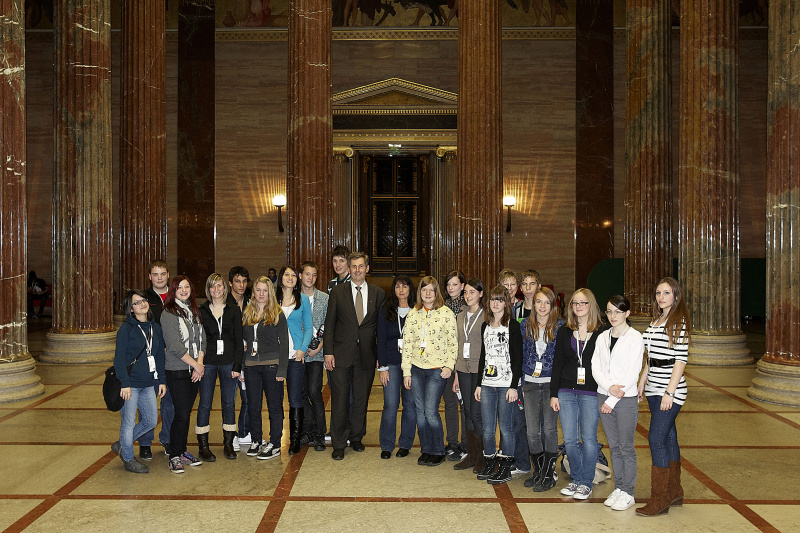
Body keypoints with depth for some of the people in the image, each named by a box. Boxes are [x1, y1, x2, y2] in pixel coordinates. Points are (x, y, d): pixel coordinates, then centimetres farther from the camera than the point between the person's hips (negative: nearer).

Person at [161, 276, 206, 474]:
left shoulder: (194, 311, 12)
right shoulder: (168, 314, -9)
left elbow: (201, 339, 10)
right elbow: (175, 346, -15)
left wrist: (200, 363, -4)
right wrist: (196, 365, -11)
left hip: (195, 371, 6)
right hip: (177, 371, -6)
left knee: (187, 413, 12)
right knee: (181, 414, -5)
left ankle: (182, 451, 24)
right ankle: (174, 457, 7)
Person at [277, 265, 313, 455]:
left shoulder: (303, 299, 8)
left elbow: (308, 327, 9)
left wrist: (302, 349, -5)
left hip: (296, 354, -1)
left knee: (295, 399, -2)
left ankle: (295, 440, 6)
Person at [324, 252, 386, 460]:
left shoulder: (378, 293, 5)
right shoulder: (338, 291, 2)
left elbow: (381, 326, 7)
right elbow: (329, 323, 2)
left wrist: (381, 355, 2)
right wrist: (328, 352, -6)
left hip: (366, 355, 2)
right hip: (342, 353, -1)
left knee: (361, 399, 12)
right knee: (340, 399, 1)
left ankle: (356, 437, 29)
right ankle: (338, 444, 12)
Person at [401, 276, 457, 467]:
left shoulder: (446, 313, -2)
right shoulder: (412, 315, 7)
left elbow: (453, 342, -1)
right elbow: (407, 344, 7)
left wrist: (449, 366, -10)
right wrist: (406, 371, 4)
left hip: (437, 370, -4)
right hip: (416, 369, 4)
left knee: (431, 412, -7)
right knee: (420, 411, 8)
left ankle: (438, 452, 10)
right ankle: (425, 450, 21)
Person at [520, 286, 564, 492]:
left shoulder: (560, 326, -2)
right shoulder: (525, 325, 7)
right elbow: (521, 355, 9)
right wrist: (520, 384, 6)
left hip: (552, 383, -3)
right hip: (531, 384, 3)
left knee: (549, 429, 1)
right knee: (532, 431, 5)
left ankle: (549, 475, 12)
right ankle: (538, 471, 21)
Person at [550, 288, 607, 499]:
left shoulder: (602, 333, 0)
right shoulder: (564, 332, 8)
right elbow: (557, 364, 9)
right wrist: (554, 394, 4)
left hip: (591, 393, -3)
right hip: (566, 392, 3)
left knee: (588, 439, 3)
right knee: (570, 439, 5)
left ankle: (586, 483, 17)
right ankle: (576, 479, 22)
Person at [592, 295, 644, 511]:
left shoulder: (635, 337, -7)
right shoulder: (602, 337, 9)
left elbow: (633, 372, -12)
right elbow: (595, 367, 5)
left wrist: (613, 400, -13)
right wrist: (609, 387, -14)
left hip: (626, 398, -5)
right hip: (604, 396, 5)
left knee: (626, 447, 1)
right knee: (614, 446, 12)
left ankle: (628, 493, 12)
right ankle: (618, 488, 23)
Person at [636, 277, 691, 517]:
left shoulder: (680, 321, -10)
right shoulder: (656, 320, 14)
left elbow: (681, 359, -15)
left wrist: (670, 392, -19)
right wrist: (641, 384, 17)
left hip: (670, 390, -8)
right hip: (654, 389, 8)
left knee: (656, 439, -9)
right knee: (669, 437, 14)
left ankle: (659, 500, -1)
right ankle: (674, 492, 25)